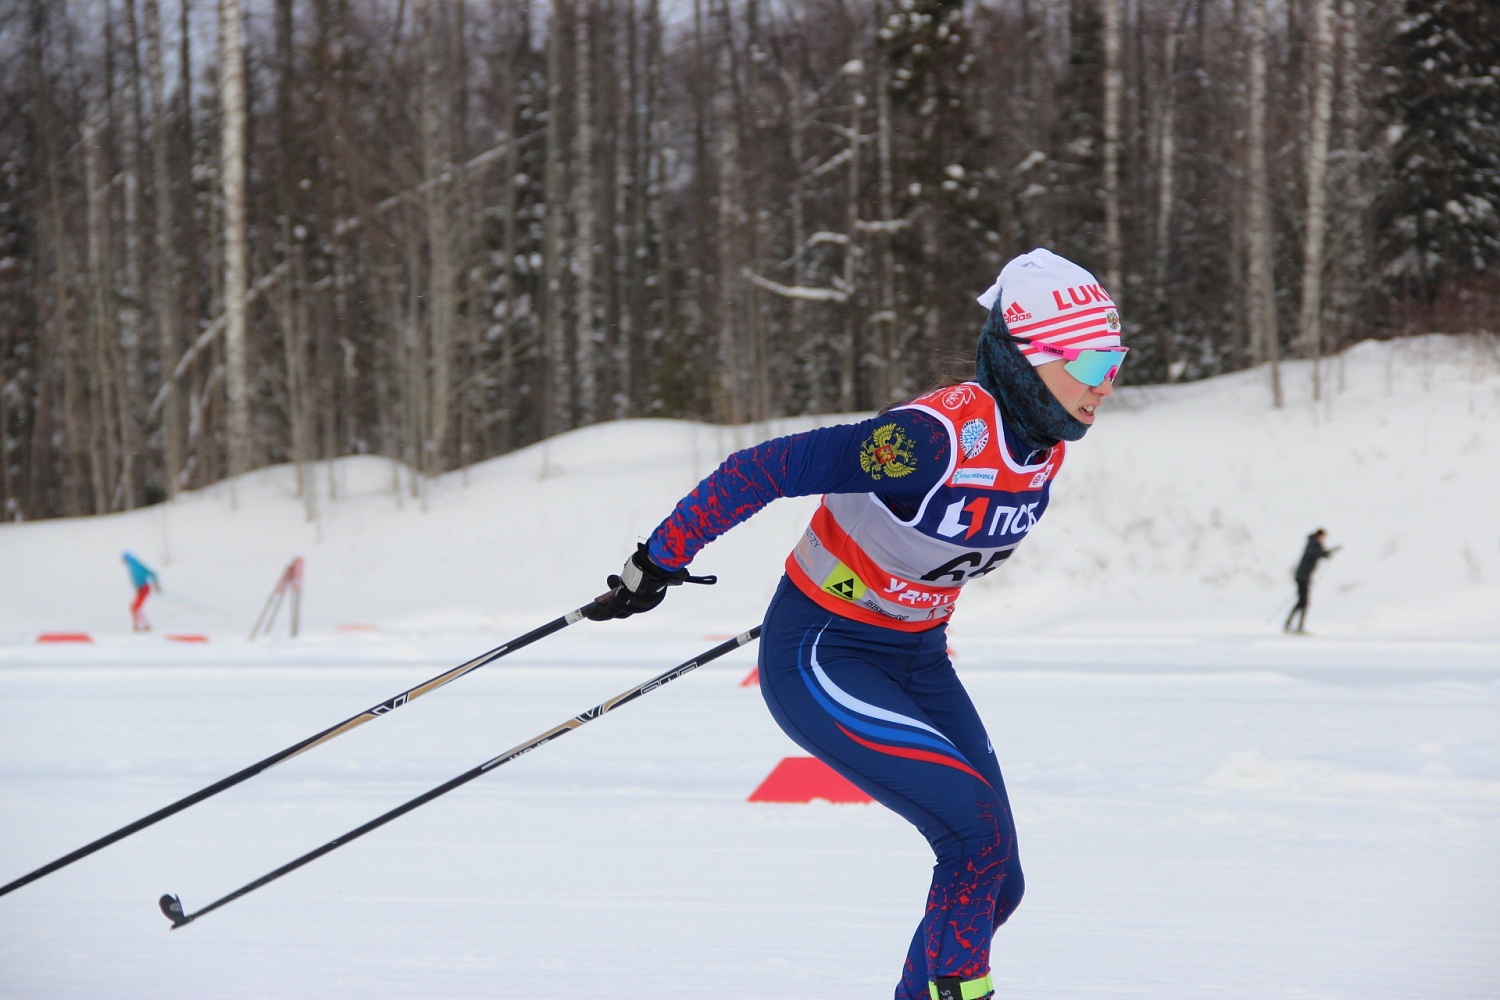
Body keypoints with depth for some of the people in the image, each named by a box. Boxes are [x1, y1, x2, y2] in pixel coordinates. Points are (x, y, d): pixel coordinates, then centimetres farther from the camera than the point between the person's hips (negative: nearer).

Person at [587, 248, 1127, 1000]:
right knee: (977, 831, -21)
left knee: (996, 881, 2)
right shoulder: (936, 436, -30)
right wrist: (661, 560, -20)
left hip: (915, 657, 8)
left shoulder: (1047, 443, -5)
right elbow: (762, 469, -26)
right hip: (821, 657, -8)